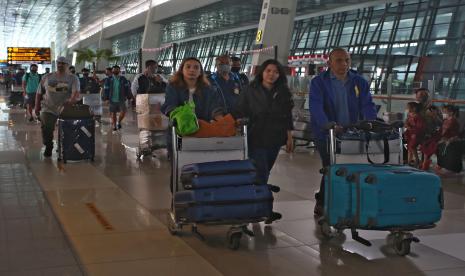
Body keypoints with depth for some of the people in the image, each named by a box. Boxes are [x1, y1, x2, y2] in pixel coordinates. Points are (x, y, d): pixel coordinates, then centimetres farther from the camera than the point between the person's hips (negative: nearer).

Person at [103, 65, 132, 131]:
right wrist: (106, 98, -4)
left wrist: (129, 97, -5)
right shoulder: (109, 79, 3)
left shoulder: (123, 79, 4)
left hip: (121, 99, 0)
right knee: (113, 114, 5)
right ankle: (114, 126, 20)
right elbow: (106, 89, 2)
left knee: (123, 111, -15)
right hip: (112, 100, 0)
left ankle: (119, 122, 10)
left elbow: (127, 88, 3)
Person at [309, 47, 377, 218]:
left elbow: (367, 105, -3)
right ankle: (322, 203, 12)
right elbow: (316, 107, -20)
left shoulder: (359, 82, 7)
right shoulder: (319, 82, -6)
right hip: (326, 134, -4)